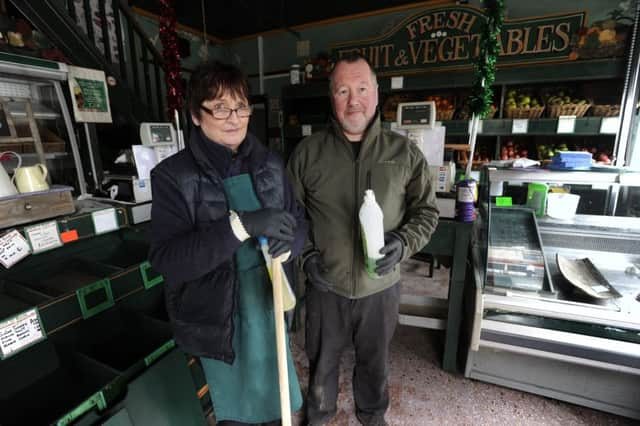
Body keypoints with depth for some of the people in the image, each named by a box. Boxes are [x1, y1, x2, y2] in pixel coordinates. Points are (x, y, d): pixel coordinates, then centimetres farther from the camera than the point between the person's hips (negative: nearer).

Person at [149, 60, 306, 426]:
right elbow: (166, 260, -22)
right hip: (217, 316, -3)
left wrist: (289, 243, -20)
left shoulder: (270, 165, -1)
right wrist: (241, 224, -33)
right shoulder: (174, 176, -14)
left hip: (268, 304, 4)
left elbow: (300, 221, 3)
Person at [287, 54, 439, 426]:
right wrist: (306, 253, -10)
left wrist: (403, 242, -17)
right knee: (322, 361, 23)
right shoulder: (308, 153, -5)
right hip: (325, 284, 0)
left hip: (380, 285, 1)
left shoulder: (405, 153, -5)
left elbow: (427, 211, 1)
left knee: (375, 361, 25)